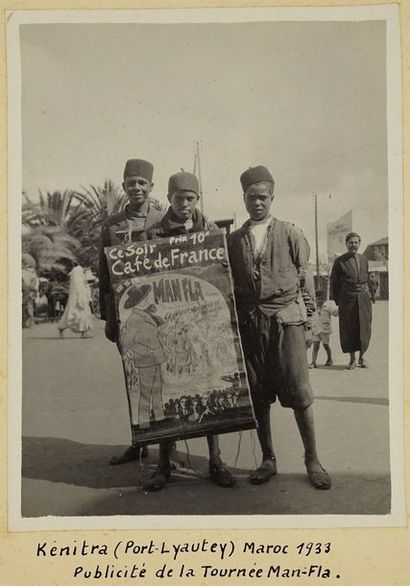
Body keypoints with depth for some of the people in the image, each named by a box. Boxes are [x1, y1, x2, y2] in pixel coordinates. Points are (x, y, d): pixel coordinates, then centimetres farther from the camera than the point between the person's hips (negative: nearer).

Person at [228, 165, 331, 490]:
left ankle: (312, 460, 9)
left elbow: (305, 278, 5)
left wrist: (308, 321, 0)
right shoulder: (234, 240, 11)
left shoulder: (290, 233, 5)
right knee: (258, 395, 5)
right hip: (249, 321, 3)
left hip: (286, 318, -2)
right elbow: (229, 284, 13)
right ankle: (268, 459, 18)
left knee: (299, 392, -4)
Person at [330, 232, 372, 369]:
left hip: (363, 298, 3)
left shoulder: (364, 260, 10)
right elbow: (334, 282, 2)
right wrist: (337, 301, 0)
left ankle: (362, 357, 19)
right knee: (349, 329, 0)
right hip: (347, 299, -3)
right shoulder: (339, 261, -2)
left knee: (364, 328, 3)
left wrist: (367, 294, 12)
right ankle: (352, 359, 12)